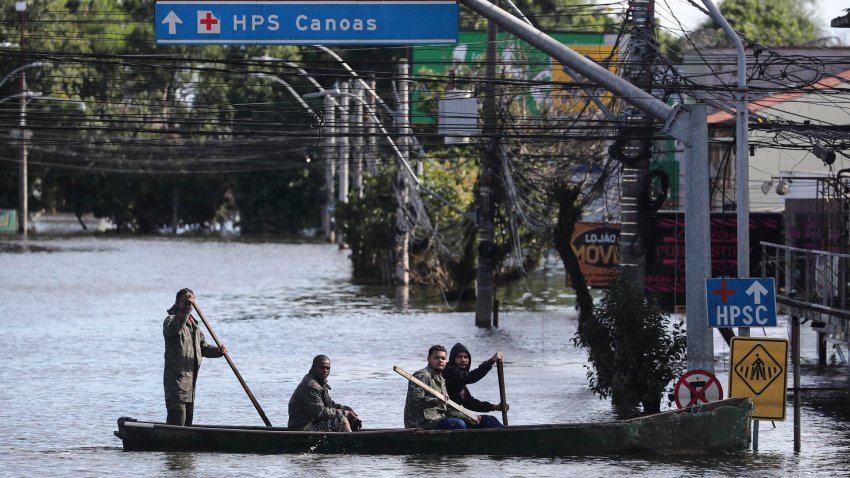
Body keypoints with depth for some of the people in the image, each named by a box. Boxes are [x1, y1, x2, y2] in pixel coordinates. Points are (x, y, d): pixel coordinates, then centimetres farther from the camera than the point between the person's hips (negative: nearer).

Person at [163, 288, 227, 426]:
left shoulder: (194, 325, 21)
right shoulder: (171, 320, -7)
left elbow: (203, 348, 21)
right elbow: (175, 328, -32)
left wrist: (219, 351, 2)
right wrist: (187, 306, -37)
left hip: (190, 379, 9)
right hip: (176, 377, -9)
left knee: (188, 419, 13)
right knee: (177, 418, -16)